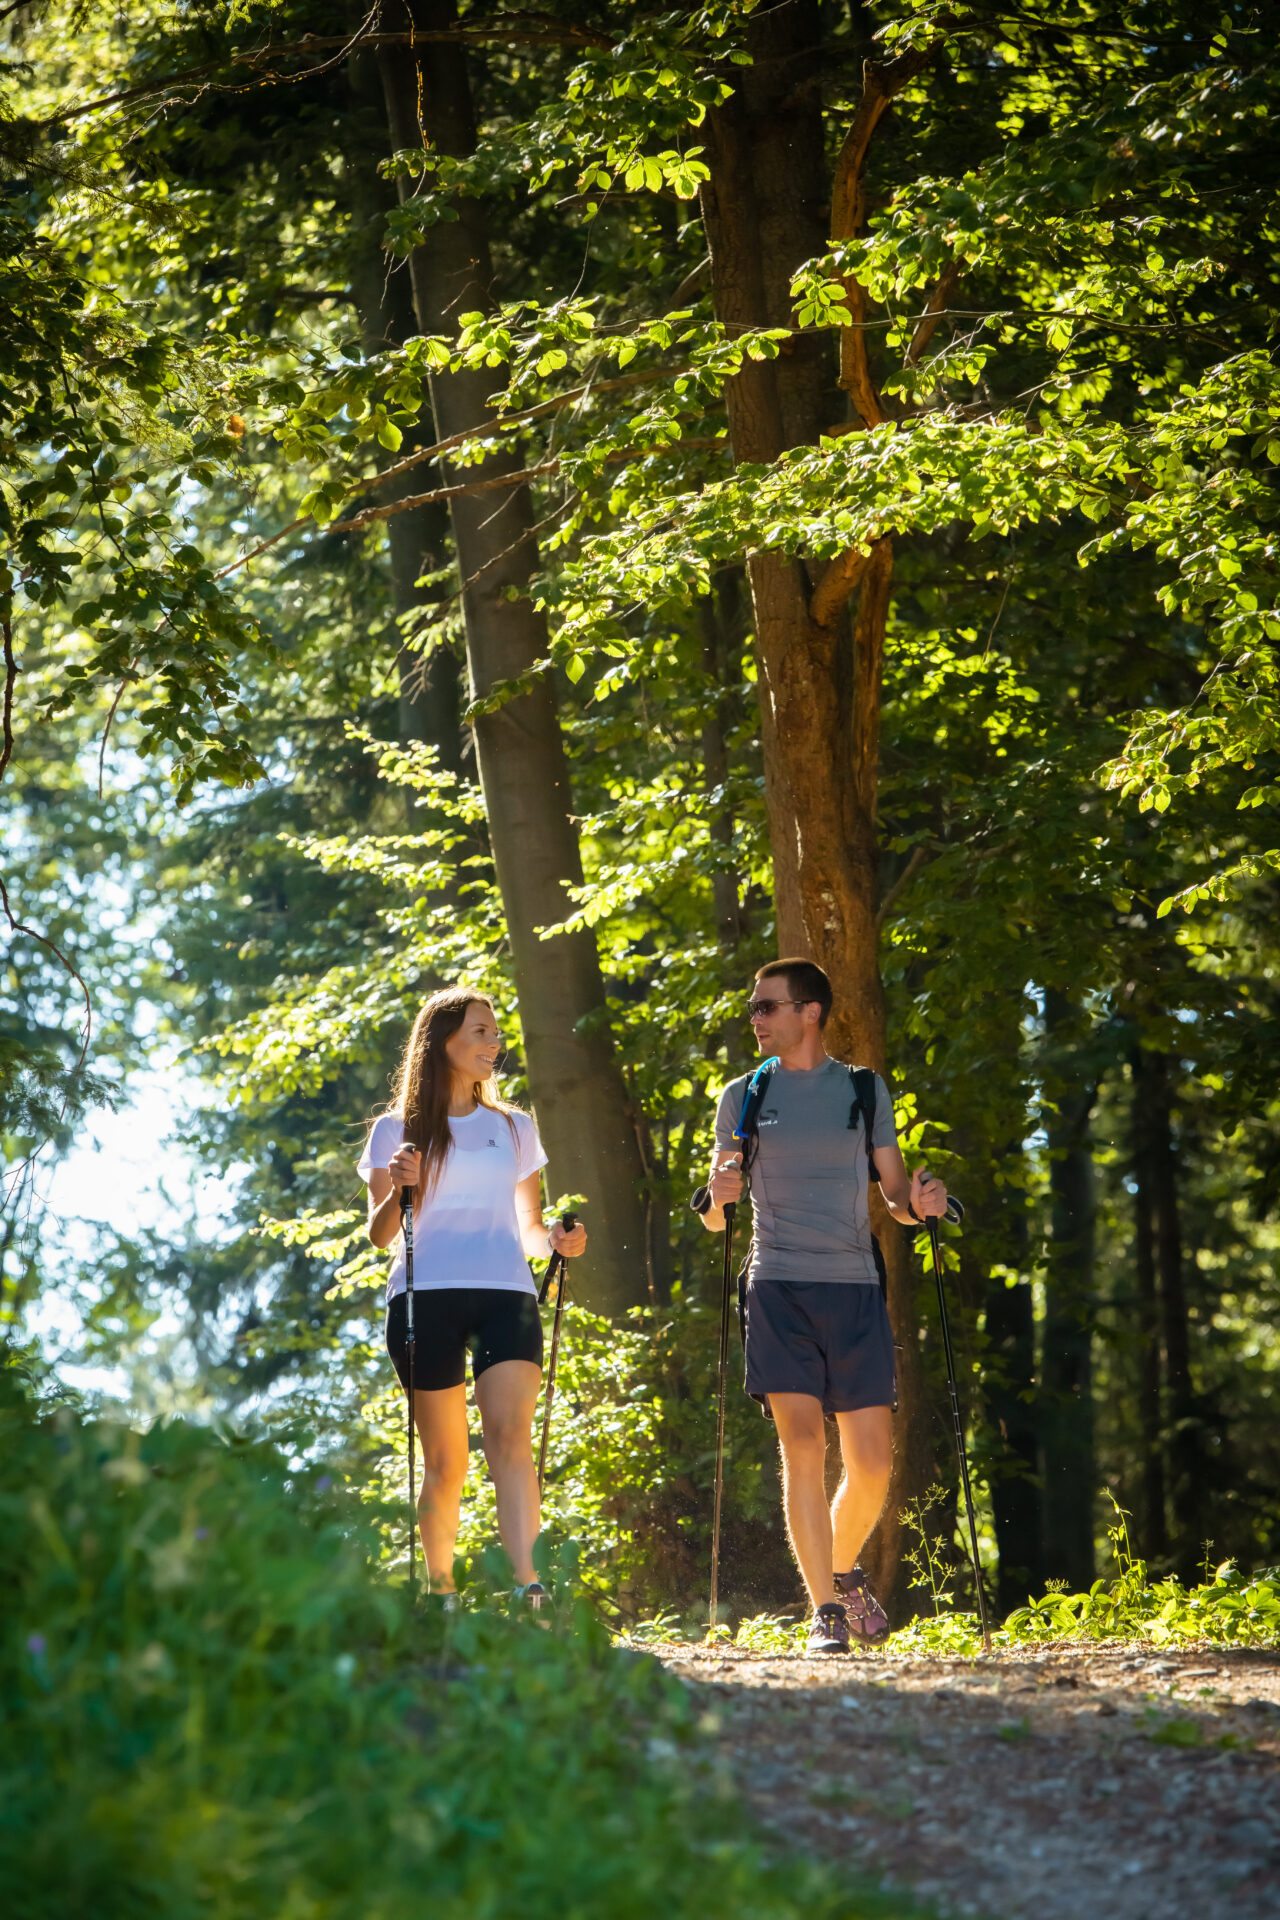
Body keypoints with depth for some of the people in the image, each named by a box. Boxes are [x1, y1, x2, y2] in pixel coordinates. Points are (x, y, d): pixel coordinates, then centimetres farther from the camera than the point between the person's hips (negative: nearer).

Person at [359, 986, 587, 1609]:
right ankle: (440, 1593, 13)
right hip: (424, 1296, -1)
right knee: (444, 1459, -1)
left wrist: (554, 1242, 1)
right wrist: (399, 1190, -14)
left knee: (510, 1439, -17)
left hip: (504, 1293, 1)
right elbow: (380, 1234, 7)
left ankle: (528, 1592, -29)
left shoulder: (514, 1128, 20)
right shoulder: (398, 1130, 11)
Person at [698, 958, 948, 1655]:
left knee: (872, 1461, -1)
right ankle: (825, 1610, -8)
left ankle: (843, 1568, 27)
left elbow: (895, 1195, 13)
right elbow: (715, 1217, 10)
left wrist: (918, 1201, -10)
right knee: (803, 1447, -13)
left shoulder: (865, 1090, 12)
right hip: (780, 1287, -1)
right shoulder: (743, 1096, 10)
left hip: (855, 1286, 1)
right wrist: (717, 1198, -13)